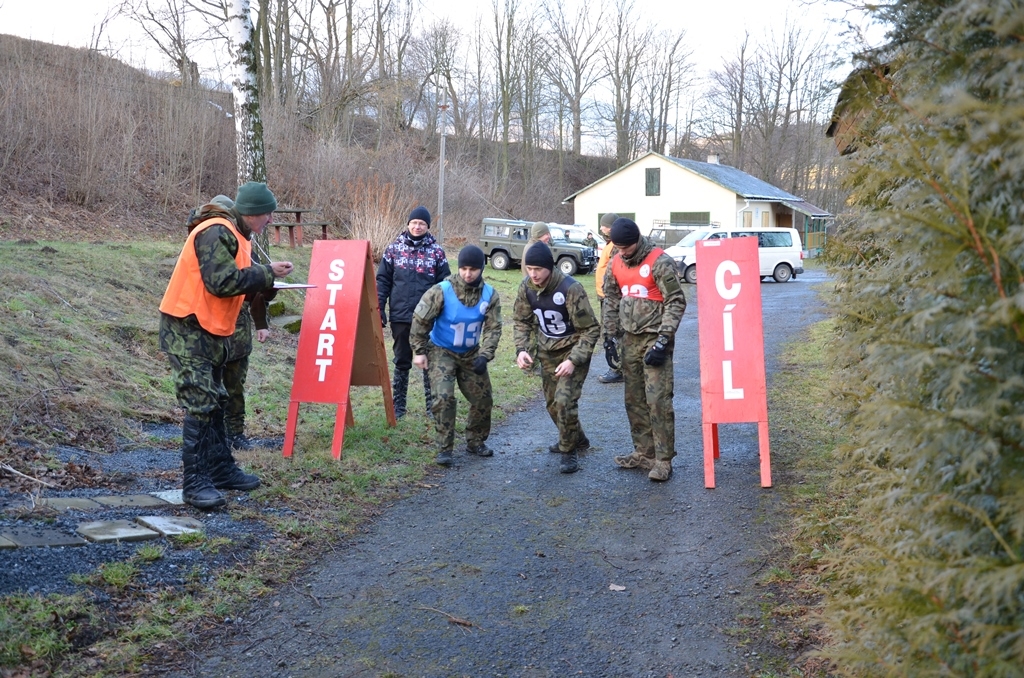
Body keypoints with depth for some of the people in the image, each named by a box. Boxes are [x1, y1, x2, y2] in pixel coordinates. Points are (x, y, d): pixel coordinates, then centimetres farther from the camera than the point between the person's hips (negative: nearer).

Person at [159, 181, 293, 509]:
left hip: (210, 331, 11)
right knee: (200, 405, -11)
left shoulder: (237, 236, 14)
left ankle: (221, 469, 26)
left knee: (214, 403, 16)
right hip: (187, 329, -11)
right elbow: (221, 282, -26)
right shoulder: (217, 233, -18)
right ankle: (195, 482, -6)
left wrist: (266, 278, -3)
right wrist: (267, 273, -18)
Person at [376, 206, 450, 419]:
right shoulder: (394, 248, 2)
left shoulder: (436, 251, 1)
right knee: (402, 362, 10)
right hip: (400, 316, 1)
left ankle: (432, 405, 16)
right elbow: (383, 280, 5)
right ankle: (398, 405, 19)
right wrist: (379, 309, -2)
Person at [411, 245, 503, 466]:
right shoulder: (442, 291, -22)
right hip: (441, 352, -4)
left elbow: (493, 328, -9)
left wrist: (485, 355, -21)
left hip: (470, 354, 4)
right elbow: (420, 320, -13)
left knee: (483, 399, 7)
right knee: (444, 398, -18)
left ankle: (475, 441, 28)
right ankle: (444, 449, -6)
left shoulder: (490, 295, -11)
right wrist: (419, 351, -10)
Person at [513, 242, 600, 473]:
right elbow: (522, 320, 5)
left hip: (573, 350, -6)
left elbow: (591, 329, -21)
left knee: (564, 400, -18)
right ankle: (576, 439, 38)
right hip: (547, 351, 6)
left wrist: (573, 360, -29)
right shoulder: (526, 287, -10)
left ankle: (570, 451, 1)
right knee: (552, 402, 14)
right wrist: (521, 349, -11)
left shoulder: (570, 289, -28)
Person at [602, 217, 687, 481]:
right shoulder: (616, 264, 8)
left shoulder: (660, 262, -12)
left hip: (655, 338, -7)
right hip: (629, 339, 7)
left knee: (658, 400, -9)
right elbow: (611, 301, 17)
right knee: (634, 399, 11)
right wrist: (609, 336, 11)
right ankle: (643, 452, 23)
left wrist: (663, 341, -18)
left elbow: (676, 302, -13)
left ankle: (663, 460, -3)